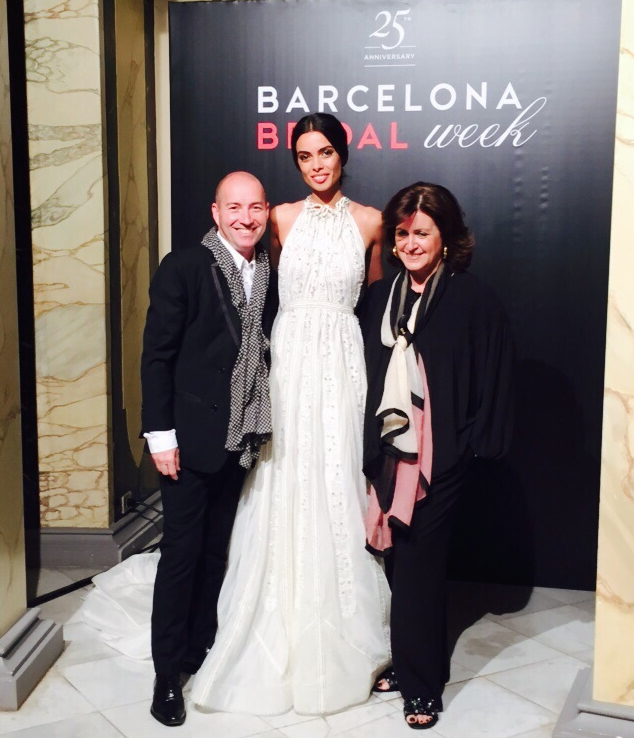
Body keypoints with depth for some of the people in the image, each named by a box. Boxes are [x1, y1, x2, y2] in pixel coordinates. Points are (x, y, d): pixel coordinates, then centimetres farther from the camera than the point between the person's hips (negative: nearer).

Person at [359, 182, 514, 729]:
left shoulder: (474, 300, -6)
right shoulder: (380, 297, 8)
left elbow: (493, 381, -6)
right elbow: (365, 373, 12)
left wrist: (475, 444, -9)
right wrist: (369, 448, 8)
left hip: (439, 458, -4)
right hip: (387, 451, 5)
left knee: (417, 561, -1)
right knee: (401, 559, 9)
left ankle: (423, 685, 14)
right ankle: (408, 664, 27)